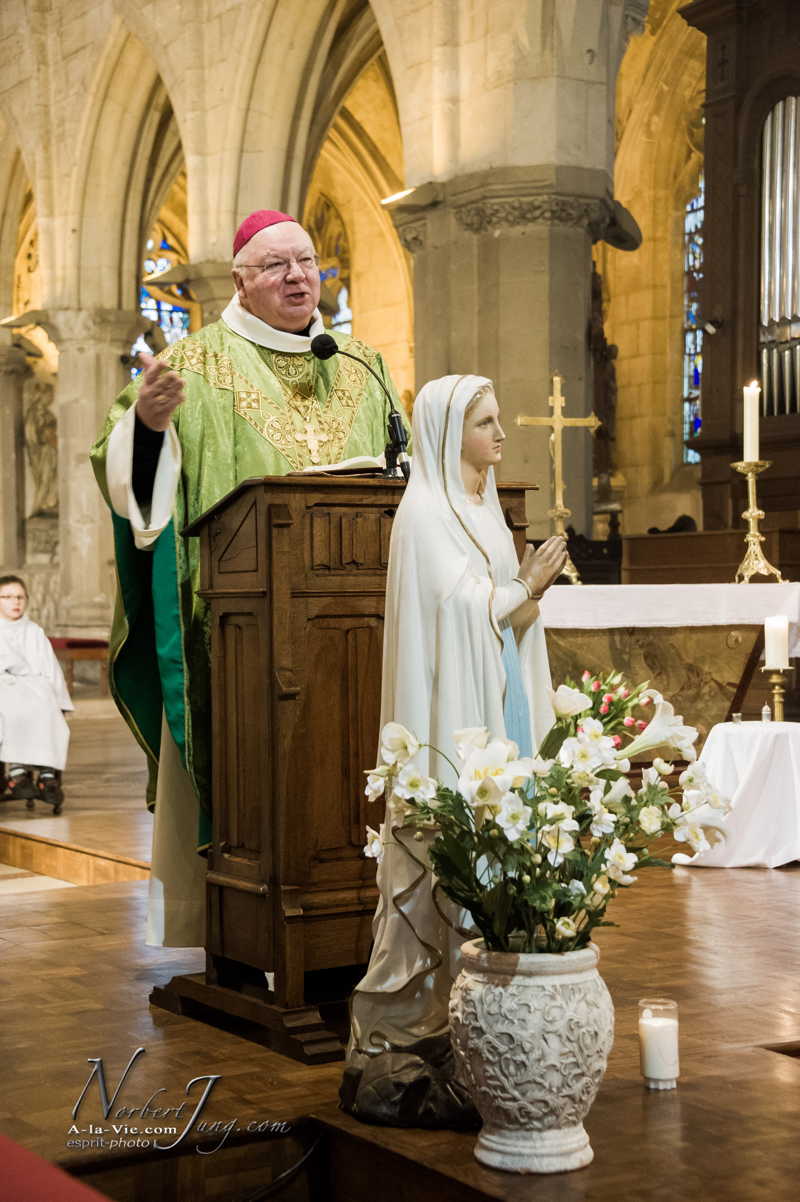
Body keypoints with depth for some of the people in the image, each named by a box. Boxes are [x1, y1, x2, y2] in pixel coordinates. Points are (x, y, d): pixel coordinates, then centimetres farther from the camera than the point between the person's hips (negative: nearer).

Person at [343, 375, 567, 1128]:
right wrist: (529, 586, -4)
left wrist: (530, 589, -3)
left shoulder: (481, 508, 17)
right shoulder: (425, 512, -10)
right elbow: (461, 610, -16)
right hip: (451, 720, -8)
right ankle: (412, 1027, 0)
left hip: (497, 716, 8)